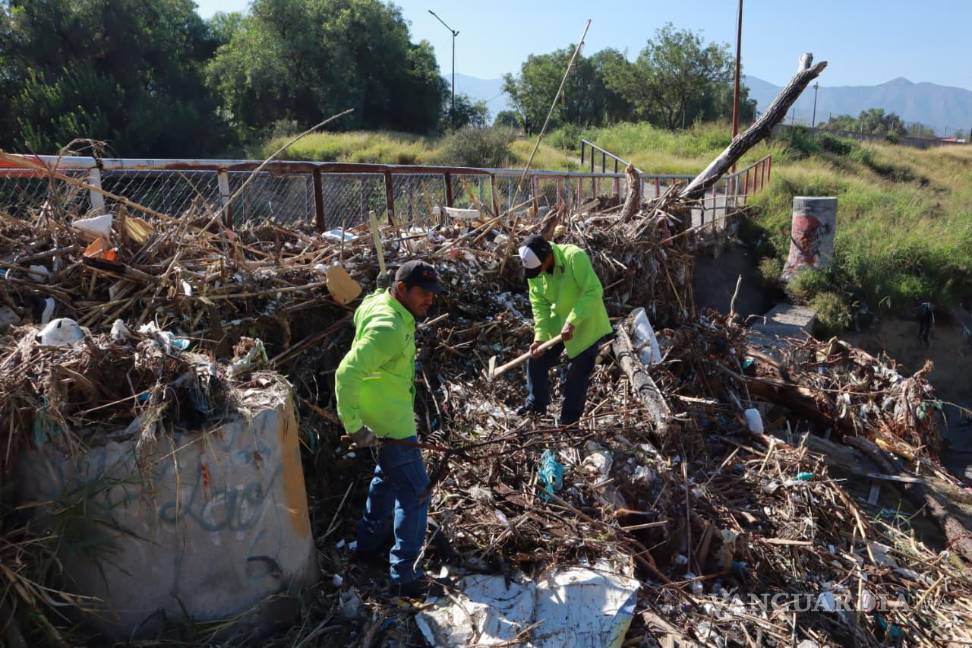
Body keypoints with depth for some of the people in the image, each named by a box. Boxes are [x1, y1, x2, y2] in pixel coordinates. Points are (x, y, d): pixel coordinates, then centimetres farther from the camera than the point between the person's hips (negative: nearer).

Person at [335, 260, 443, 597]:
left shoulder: (391, 309, 3)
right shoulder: (388, 328, -29)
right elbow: (348, 373, -34)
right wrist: (354, 426, -28)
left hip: (390, 416, 10)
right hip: (391, 425, -10)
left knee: (387, 478, 26)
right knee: (415, 493, -1)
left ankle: (368, 545, 44)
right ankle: (405, 575, 11)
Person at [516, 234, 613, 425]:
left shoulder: (575, 257, -30)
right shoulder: (534, 270, -12)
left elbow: (594, 291, -32)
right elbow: (539, 304, -8)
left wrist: (572, 322, -36)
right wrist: (540, 336, -19)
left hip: (585, 325, -6)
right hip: (557, 323, 6)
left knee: (577, 373, 1)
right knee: (536, 359, 7)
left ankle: (569, 419, 19)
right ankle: (536, 404, 28)